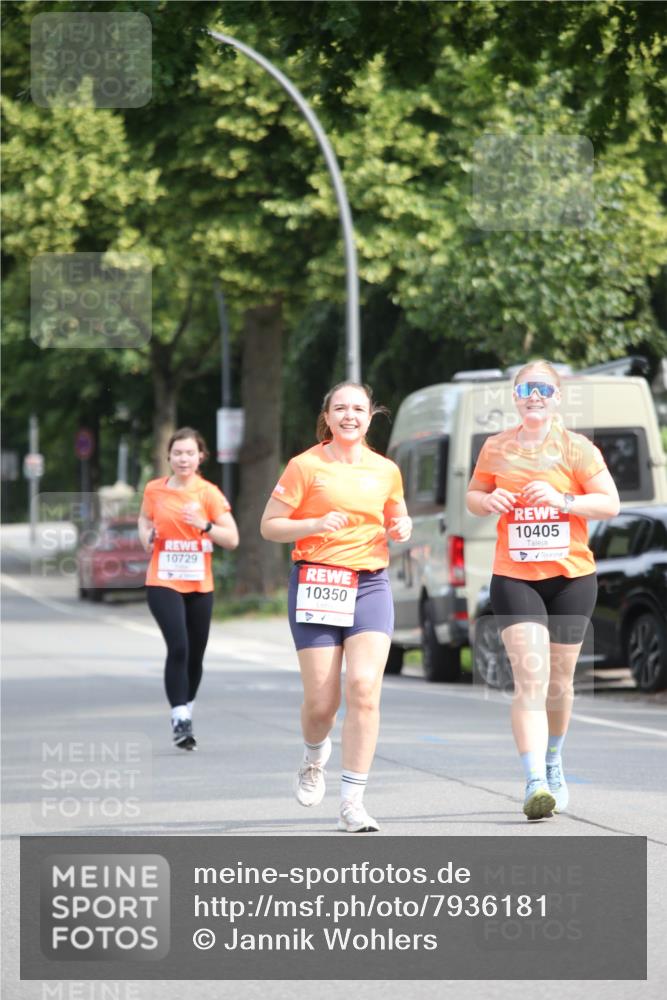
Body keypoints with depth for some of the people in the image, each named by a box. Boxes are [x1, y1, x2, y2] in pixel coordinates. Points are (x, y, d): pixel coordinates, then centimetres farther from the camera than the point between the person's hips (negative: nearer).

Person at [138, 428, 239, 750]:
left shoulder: (208, 493, -4)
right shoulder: (154, 490, 1)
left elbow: (232, 539, -7)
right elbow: (144, 519, 23)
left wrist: (204, 525, -23)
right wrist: (147, 537, 2)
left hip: (199, 585, 1)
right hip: (163, 582, -1)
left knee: (195, 654, 10)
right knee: (178, 647, -18)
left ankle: (186, 714, 30)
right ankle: (179, 720, -18)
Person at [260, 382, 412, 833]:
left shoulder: (386, 470, 11)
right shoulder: (306, 466, -1)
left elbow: (397, 516, 27)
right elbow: (269, 526, -1)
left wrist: (402, 527, 4)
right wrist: (317, 524, -16)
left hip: (371, 585, 2)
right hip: (317, 583, -2)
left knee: (364, 689, -14)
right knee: (322, 701, -3)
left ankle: (353, 802, -9)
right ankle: (315, 758, 34)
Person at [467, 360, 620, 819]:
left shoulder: (576, 448, -1)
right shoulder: (497, 448, 5)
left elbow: (611, 503, -4)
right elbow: (473, 496, 17)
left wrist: (563, 500, -18)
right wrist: (488, 501, -6)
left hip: (572, 577, 0)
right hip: (514, 577, 0)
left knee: (559, 681, 12)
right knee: (530, 678, -15)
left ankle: (553, 764, 38)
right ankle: (536, 782, -23)